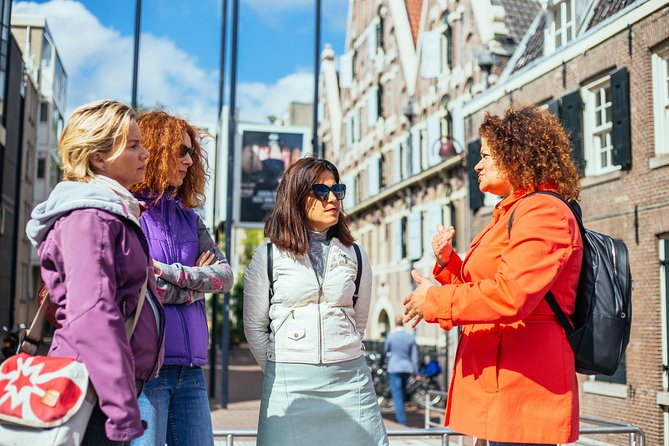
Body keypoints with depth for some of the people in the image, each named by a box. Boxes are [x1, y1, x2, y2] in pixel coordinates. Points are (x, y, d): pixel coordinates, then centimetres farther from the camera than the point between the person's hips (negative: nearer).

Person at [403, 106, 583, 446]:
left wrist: (434, 301, -13)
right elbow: (482, 288, 24)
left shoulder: (544, 212, -12)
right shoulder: (511, 215, 20)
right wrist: (448, 261, 8)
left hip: (523, 383, -10)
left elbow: (510, 296, -25)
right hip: (499, 380, 10)